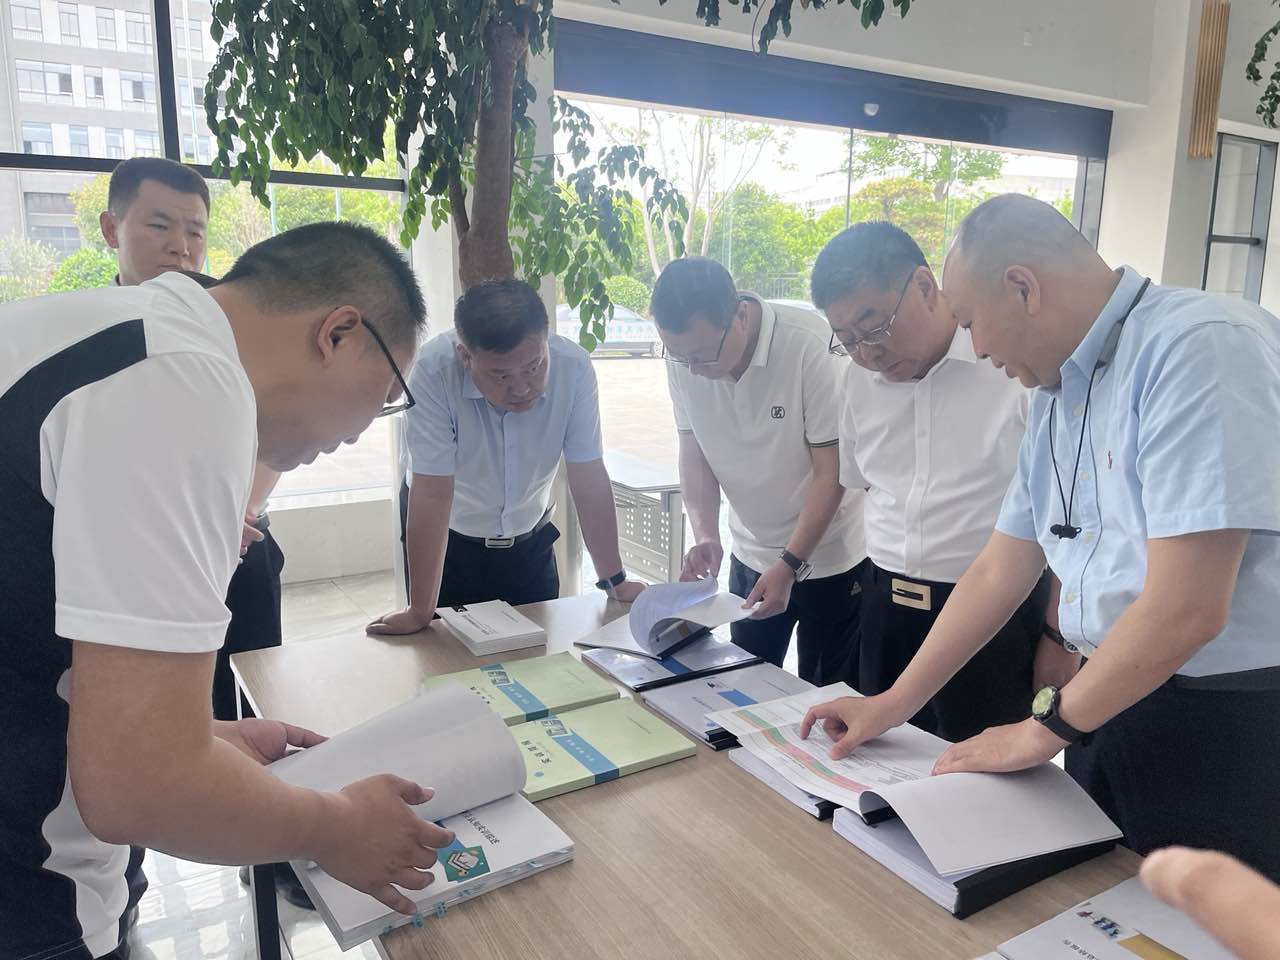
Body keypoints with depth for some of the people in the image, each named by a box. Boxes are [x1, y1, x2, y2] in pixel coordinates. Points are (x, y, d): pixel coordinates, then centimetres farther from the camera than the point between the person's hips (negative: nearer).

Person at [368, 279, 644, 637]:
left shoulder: (573, 367, -24)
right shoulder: (434, 371, -31)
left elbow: (589, 479, -18)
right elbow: (433, 493, -29)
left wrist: (615, 581, -15)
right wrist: (420, 613, -26)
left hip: (531, 542, 2)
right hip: (450, 545, -2)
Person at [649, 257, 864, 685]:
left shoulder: (809, 345, -25)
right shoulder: (683, 354, -10)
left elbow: (832, 472, -20)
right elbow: (694, 454, -1)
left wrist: (790, 564, -23)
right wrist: (705, 536, -16)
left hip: (830, 555, -4)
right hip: (750, 554, 5)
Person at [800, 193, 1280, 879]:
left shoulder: (1199, 348, -19)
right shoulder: (1056, 395, 8)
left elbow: (1184, 610, -24)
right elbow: (998, 573, 10)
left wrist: (1043, 730, -11)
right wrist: (891, 707, 11)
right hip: (1111, 702, 7)